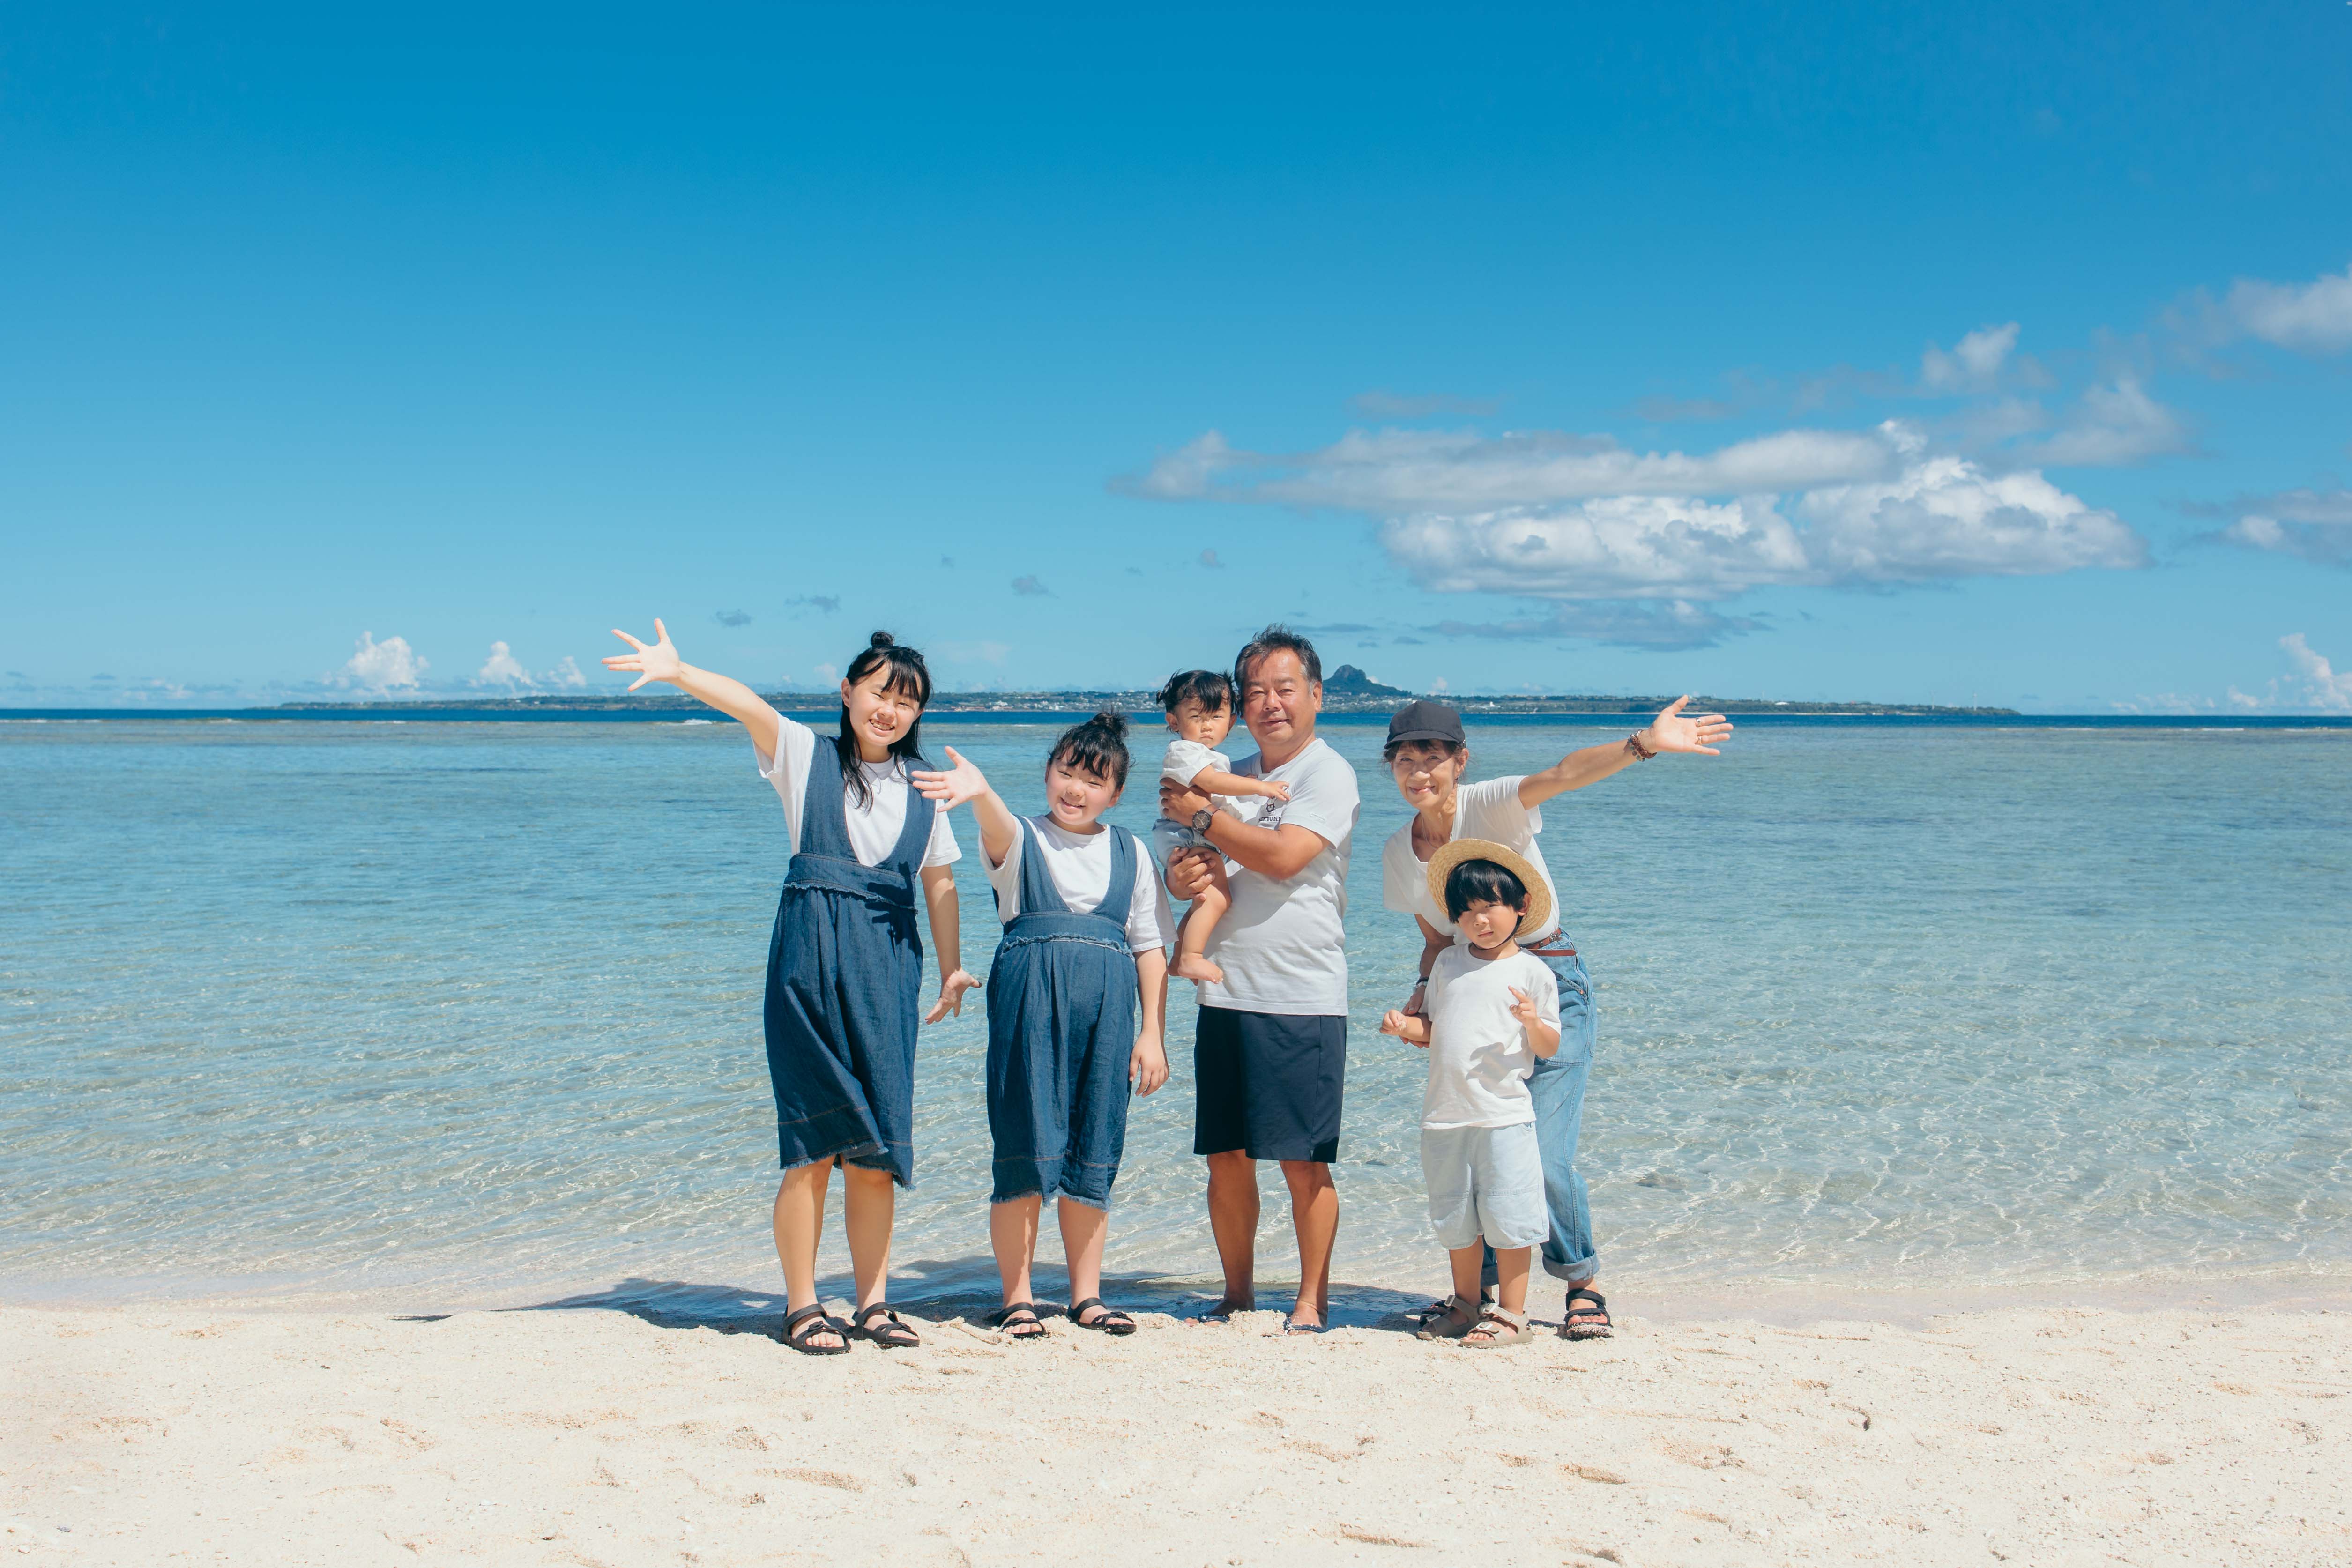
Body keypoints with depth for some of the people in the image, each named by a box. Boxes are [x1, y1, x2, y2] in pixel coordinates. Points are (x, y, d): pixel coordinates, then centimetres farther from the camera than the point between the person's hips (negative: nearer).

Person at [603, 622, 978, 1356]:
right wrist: (675, 670, -30)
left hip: (889, 964, 3)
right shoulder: (806, 754, 4)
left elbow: (939, 883, 18)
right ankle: (802, 1307, 4)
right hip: (810, 955, -3)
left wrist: (953, 969, 15)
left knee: (878, 1141, 3)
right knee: (814, 1139, -4)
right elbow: (746, 704, -14)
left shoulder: (923, 789, 14)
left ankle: (873, 1303, 12)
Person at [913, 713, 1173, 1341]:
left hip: (1108, 1006, 3)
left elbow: (1151, 947, 14)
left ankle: (1086, 1295, 17)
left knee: (1094, 1154, 7)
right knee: (1026, 1151, -3)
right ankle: (1016, 1297, 7)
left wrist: (1152, 1033, 6)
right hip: (1030, 998, -3)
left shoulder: (1131, 853, 13)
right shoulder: (1022, 841, 4)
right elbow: (998, 828, -22)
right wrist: (979, 792, -45)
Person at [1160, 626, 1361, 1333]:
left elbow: (1283, 856, -19)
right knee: (1226, 1159, 8)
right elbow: (1194, 870, 19)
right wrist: (1181, 876, -6)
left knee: (1304, 1162, -1)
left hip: (1304, 999, -6)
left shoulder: (1329, 775, -5)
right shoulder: (1230, 777, 16)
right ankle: (1238, 1294, 21)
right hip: (1226, 995, 6)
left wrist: (1199, 813, -9)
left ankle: (1312, 1303, 9)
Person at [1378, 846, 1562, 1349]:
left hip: (1504, 1114, -5)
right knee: (1456, 1219, 13)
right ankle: (1466, 1305, 28)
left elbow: (1549, 1047, -2)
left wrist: (1534, 1023, -22)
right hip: (1445, 1114, 5)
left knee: (1506, 1217, -3)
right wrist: (1406, 1026, -1)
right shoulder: (1448, 963, 12)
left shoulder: (1531, 972, -1)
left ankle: (1510, 1313, 8)